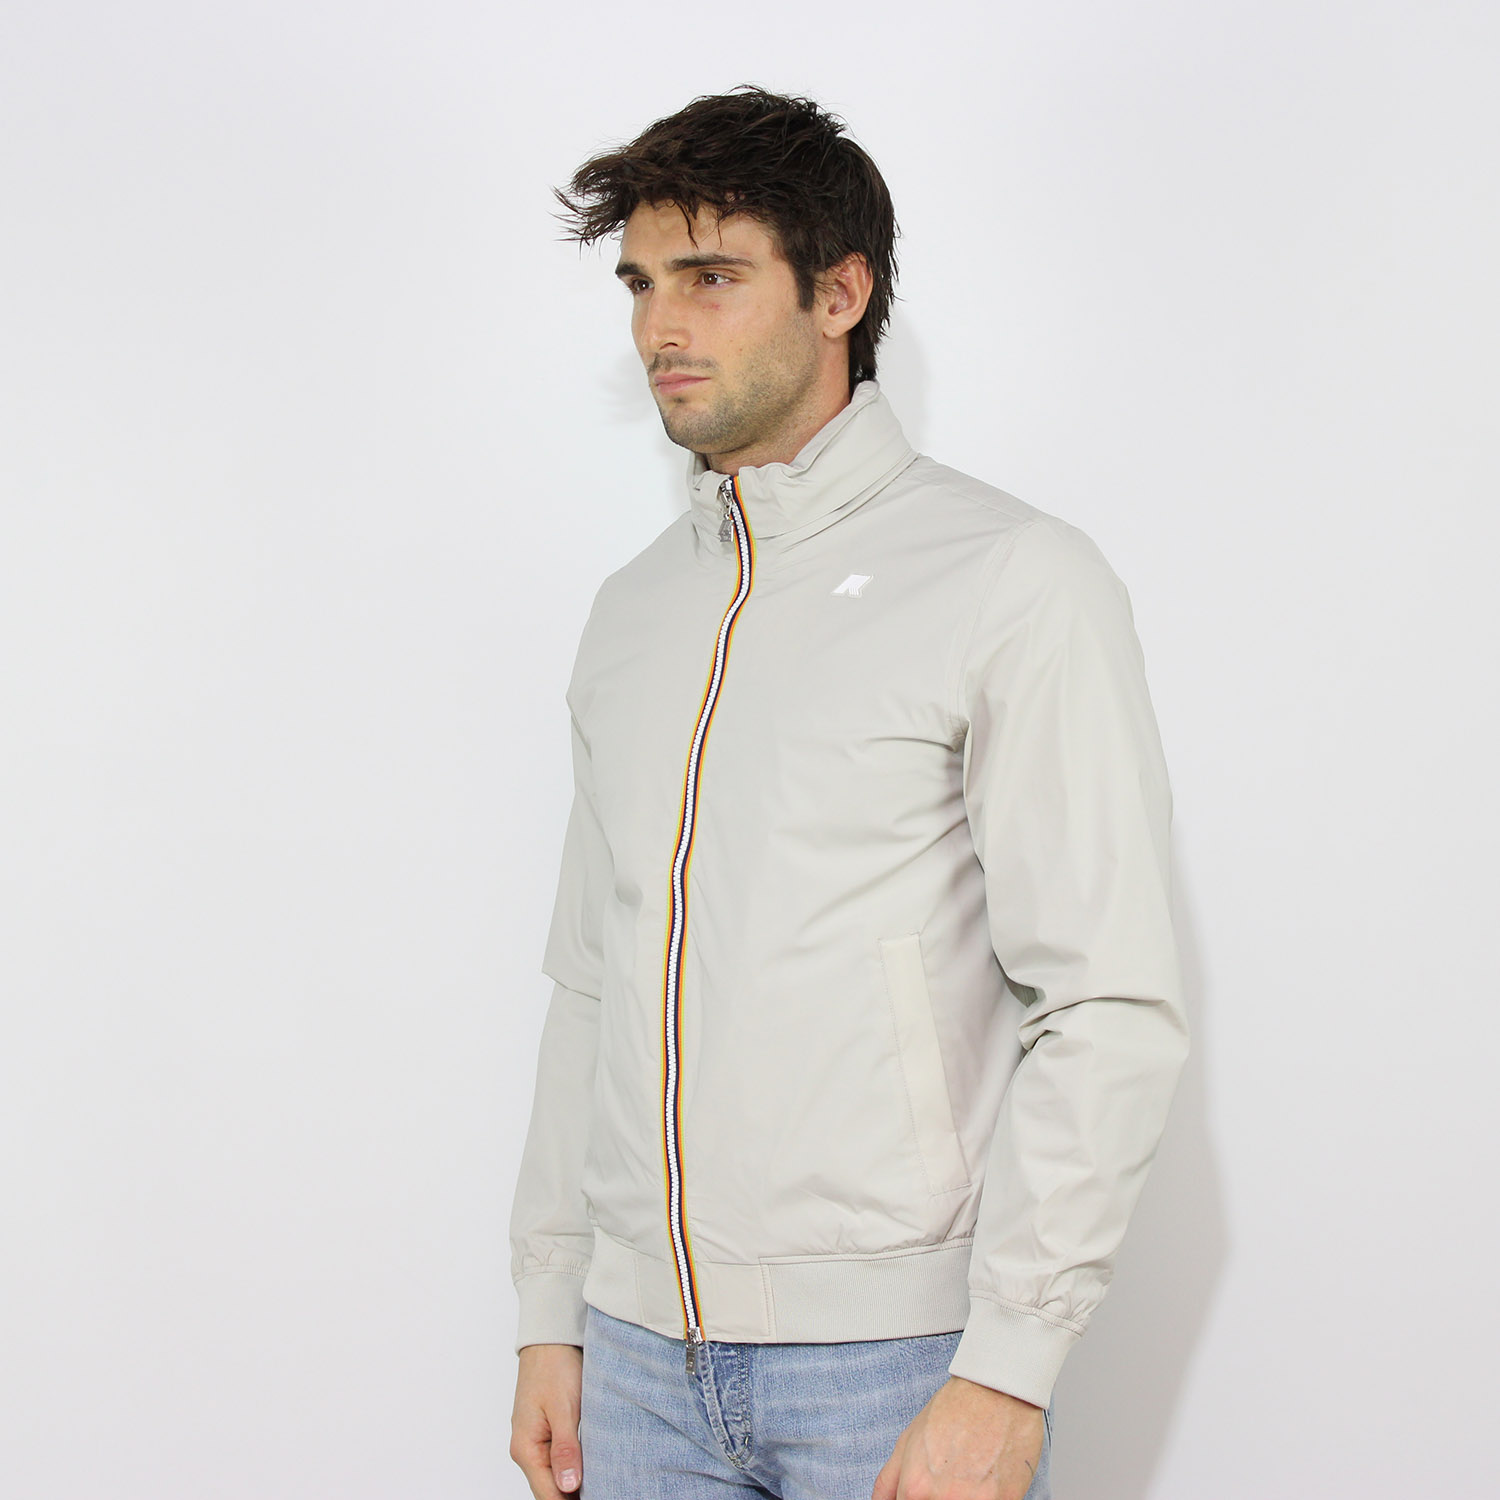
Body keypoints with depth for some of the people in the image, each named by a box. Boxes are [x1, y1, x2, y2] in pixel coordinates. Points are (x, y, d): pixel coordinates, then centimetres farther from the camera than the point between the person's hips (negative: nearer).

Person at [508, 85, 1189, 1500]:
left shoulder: (1014, 583, -7)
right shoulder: (631, 611, 12)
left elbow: (1112, 1006, -12)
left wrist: (1006, 1373, -16)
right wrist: (548, 1315, 12)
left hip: (890, 1350, -5)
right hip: (642, 1346, 5)